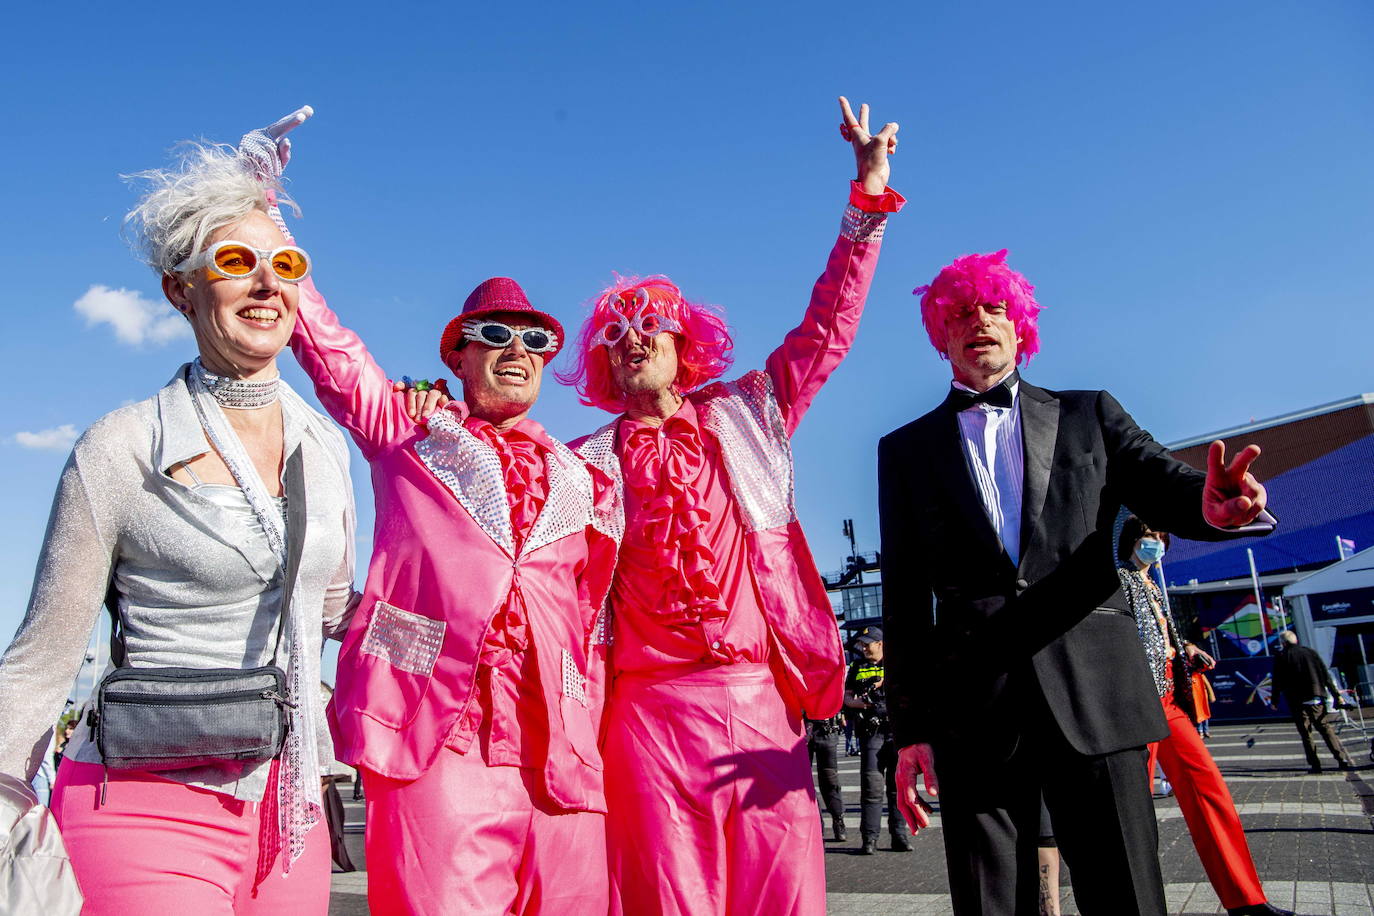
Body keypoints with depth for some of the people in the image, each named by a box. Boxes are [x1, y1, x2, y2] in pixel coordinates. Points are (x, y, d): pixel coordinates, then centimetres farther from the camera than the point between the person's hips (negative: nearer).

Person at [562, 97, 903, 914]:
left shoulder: (744, 417, 13)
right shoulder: (588, 463, 12)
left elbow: (827, 331, 12)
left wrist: (867, 196, 10)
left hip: (760, 697, 1)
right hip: (652, 704, 0)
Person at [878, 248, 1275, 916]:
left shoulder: (1089, 414, 16)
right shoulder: (906, 450, 13)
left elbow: (1167, 491, 2)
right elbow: (904, 600, 9)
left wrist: (1215, 504, -23)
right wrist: (910, 728, 4)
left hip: (1094, 690, 0)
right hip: (973, 705, 0)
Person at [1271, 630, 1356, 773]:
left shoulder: (1281, 658, 0)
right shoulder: (1310, 652, 7)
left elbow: (1278, 682, -1)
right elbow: (1326, 676, 6)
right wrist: (1337, 695, 9)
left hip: (1297, 702, -3)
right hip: (1317, 698, 3)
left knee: (1306, 734, 3)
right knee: (1326, 729, 9)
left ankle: (1314, 764, 1)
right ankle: (1344, 760, 0)